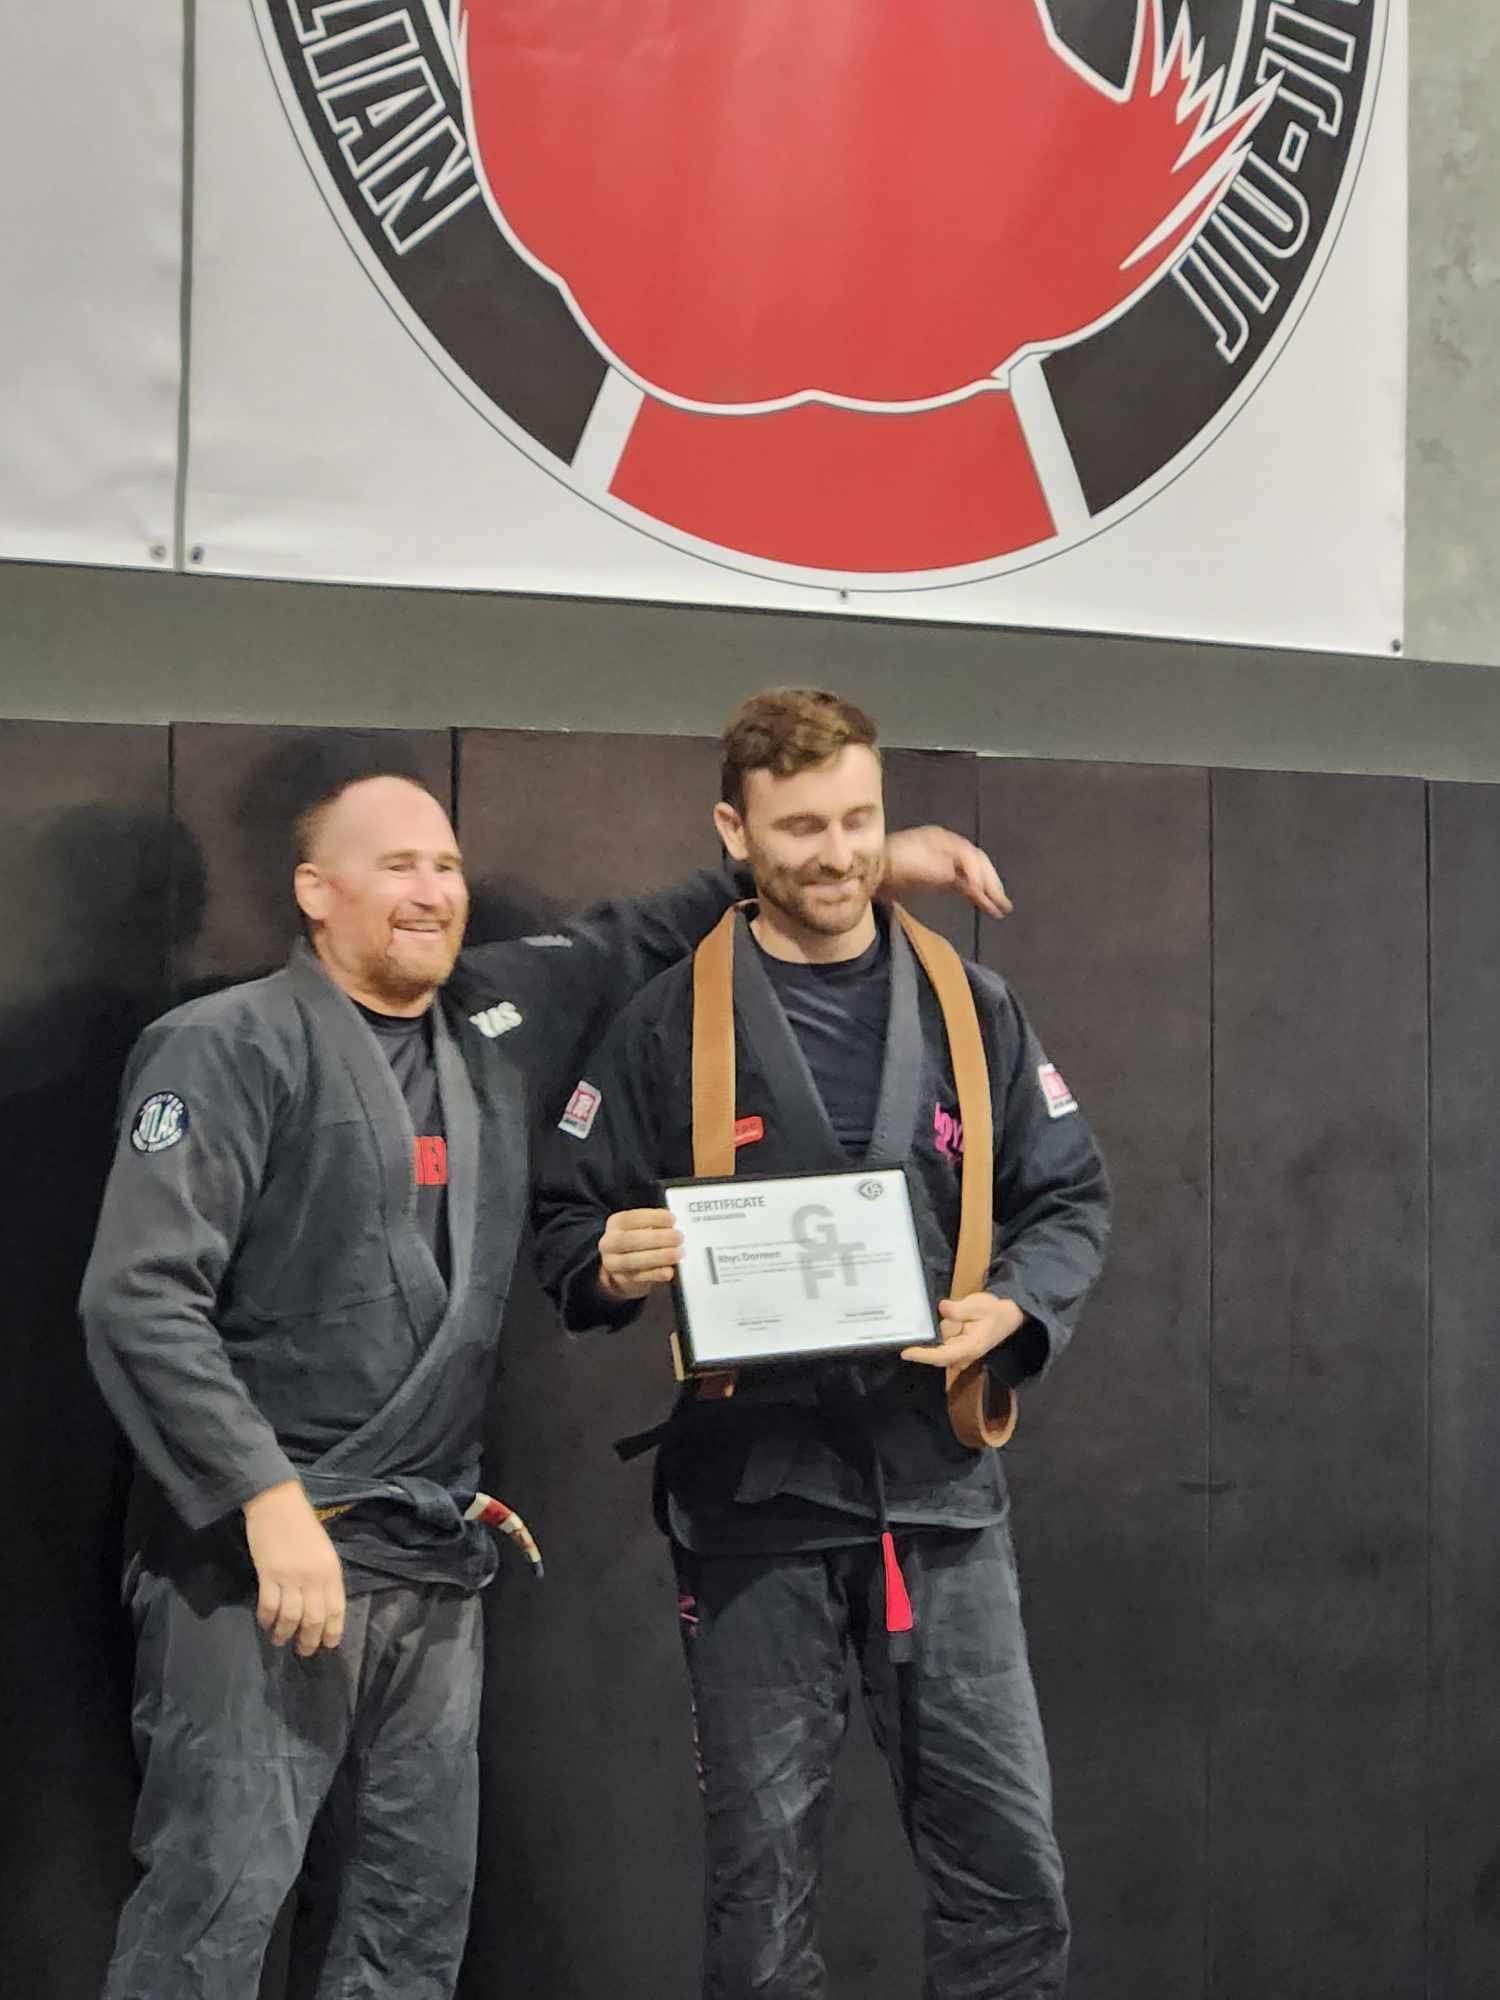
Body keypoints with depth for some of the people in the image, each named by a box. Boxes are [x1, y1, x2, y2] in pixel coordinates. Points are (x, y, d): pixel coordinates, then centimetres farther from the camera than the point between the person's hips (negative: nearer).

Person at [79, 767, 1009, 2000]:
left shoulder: (500, 1018, 13)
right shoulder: (231, 1049, -6)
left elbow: (646, 939, 24)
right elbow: (138, 1299, -13)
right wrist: (270, 1502, -19)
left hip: (436, 1566, 7)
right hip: (262, 1554, -6)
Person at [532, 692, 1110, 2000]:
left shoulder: (970, 1009, 7)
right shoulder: (670, 1024, 0)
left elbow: (1071, 1201, 11)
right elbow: (569, 1225, 5)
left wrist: (1014, 1309, -8)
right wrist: (611, 1264, -18)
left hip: (940, 1484, 2)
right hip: (754, 1495, -2)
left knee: (1010, 1868, 3)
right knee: (764, 1882, 7)